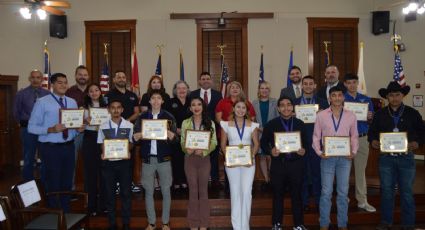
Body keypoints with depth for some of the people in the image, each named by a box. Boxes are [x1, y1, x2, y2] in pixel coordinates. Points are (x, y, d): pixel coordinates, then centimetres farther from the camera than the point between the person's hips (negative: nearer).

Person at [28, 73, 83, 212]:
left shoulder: (72, 103, 9)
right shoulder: (42, 102, -6)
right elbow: (31, 127, -9)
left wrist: (79, 128, -9)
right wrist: (51, 129, -23)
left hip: (69, 147, 5)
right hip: (50, 148, -5)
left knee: (67, 183, 15)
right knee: (52, 184, 3)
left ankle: (66, 213, 30)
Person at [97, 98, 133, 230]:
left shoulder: (129, 125, -2)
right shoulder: (103, 127, 2)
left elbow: (130, 143, 6)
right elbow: (102, 145, 8)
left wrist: (128, 151, -13)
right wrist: (103, 154, -11)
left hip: (124, 162, -1)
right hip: (108, 163, 1)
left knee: (125, 193, 7)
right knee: (109, 194, 9)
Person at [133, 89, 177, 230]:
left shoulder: (169, 117, 3)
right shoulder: (142, 117, 6)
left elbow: (176, 139, -2)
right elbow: (135, 137, 2)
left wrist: (171, 136, -23)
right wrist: (137, 136, -20)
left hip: (164, 159, -1)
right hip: (147, 159, 1)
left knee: (166, 191, 6)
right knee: (149, 191, 7)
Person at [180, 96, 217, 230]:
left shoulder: (210, 123, 0)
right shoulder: (185, 123, 2)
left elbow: (214, 142, -3)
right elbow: (182, 142, 3)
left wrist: (203, 151, -19)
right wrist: (187, 149, -18)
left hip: (204, 159, 0)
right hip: (190, 159, 1)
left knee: (203, 191, 5)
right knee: (193, 191, 6)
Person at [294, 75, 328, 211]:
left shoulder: (322, 103, 7)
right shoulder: (295, 103, 6)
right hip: (300, 141, 0)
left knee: (317, 172, 5)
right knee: (302, 172, 7)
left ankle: (318, 201, 19)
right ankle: (304, 201, 18)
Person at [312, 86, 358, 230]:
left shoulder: (351, 116, 5)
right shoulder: (321, 115, 0)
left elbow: (354, 136, 10)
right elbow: (316, 137, 3)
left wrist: (354, 151, -5)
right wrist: (319, 152, -9)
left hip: (345, 157, 2)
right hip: (327, 157, -1)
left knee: (343, 192, 9)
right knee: (326, 192, 3)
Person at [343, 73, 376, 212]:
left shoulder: (366, 99, 9)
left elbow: (372, 120, 9)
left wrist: (369, 117, -12)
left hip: (362, 138, 3)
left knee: (361, 170, 7)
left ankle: (362, 201, 15)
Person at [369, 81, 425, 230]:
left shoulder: (413, 113, 3)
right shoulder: (380, 114, 6)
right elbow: (372, 132, 9)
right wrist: (373, 142, -11)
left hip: (406, 158, -1)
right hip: (386, 158, 1)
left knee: (406, 192, 5)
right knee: (386, 191, 9)